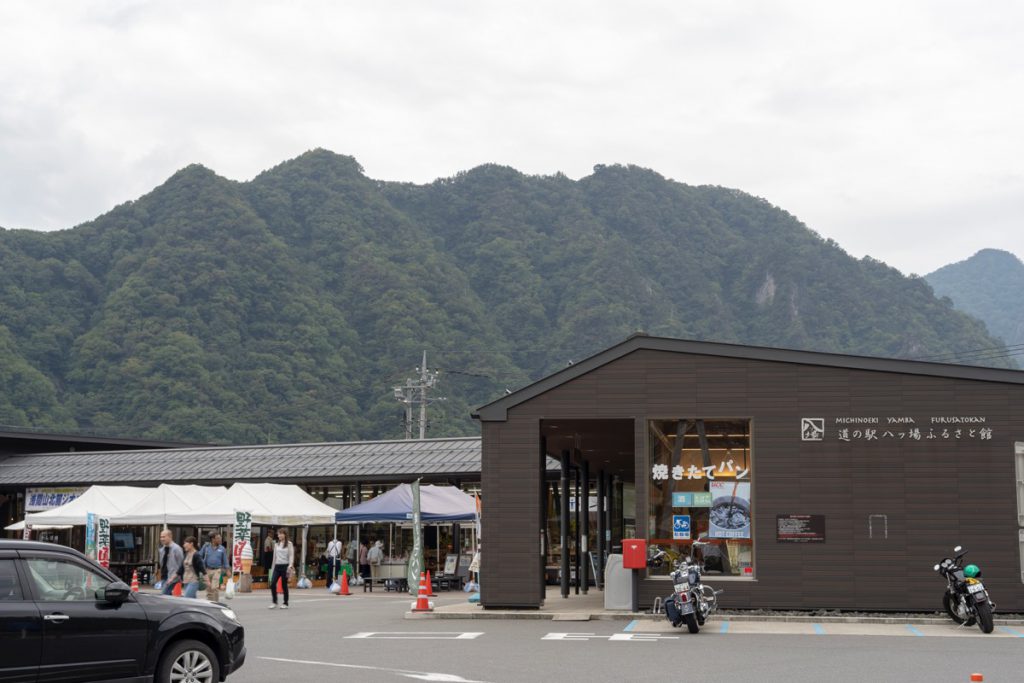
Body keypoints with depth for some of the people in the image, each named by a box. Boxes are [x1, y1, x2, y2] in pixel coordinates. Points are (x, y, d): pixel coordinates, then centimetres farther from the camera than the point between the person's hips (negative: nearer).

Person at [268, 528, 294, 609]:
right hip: (277, 566, 4)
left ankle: (285, 603, 11)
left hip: (285, 566, -4)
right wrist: (273, 567, 15)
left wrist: (290, 566, -20)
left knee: (284, 585, 0)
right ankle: (274, 602, 4)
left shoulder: (289, 544, -1)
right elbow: (275, 556, 17)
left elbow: (291, 555, -7)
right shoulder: (276, 544, 13)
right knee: (272, 584, -8)